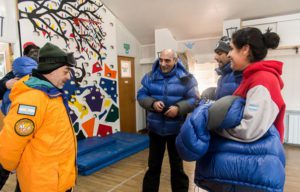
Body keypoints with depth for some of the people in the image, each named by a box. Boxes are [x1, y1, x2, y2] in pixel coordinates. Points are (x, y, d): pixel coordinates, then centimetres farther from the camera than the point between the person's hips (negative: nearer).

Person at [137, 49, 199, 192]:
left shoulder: (185, 78, -7)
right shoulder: (150, 77, 0)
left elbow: (194, 100, -7)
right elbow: (141, 95, 1)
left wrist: (179, 108, -23)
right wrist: (152, 103, -19)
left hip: (176, 129, -2)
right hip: (155, 128, 2)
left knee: (177, 166, 16)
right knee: (153, 165, 17)